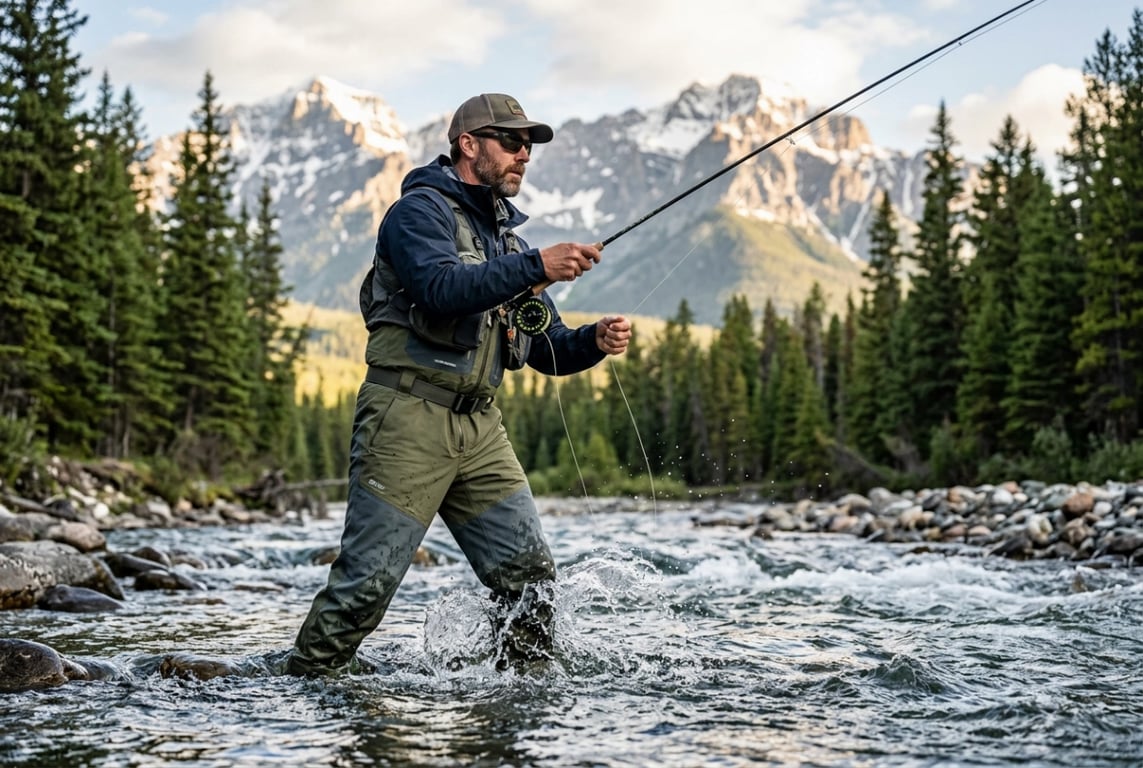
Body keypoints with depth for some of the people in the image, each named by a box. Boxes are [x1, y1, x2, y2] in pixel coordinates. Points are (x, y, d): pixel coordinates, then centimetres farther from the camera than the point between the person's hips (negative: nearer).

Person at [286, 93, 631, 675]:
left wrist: (593, 341, -1)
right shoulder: (421, 209, -2)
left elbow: (546, 348, 19)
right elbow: (441, 289, -24)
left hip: (479, 425, 8)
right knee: (369, 577, -7)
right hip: (408, 415, -7)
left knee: (528, 570, -1)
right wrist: (535, 266, -28)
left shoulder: (505, 236, 22)